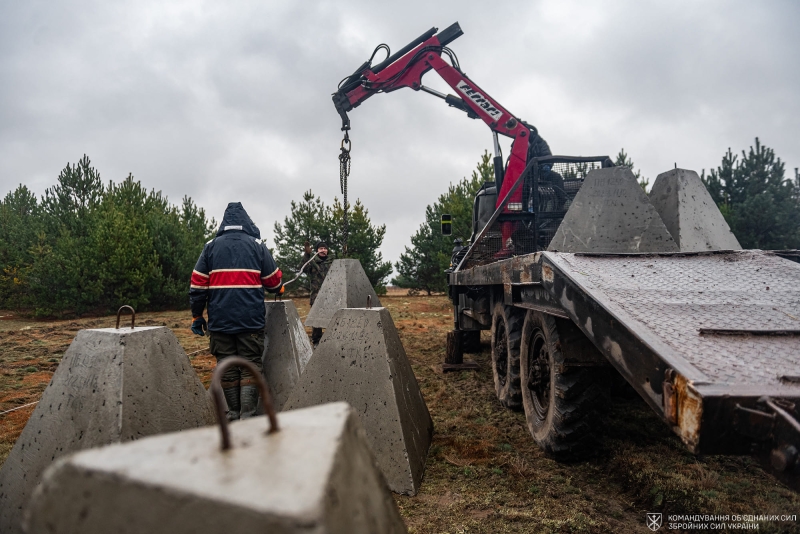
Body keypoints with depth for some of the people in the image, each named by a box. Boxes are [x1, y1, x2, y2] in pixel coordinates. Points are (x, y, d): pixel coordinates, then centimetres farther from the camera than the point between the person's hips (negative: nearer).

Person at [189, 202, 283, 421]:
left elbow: (197, 284, 5)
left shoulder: (211, 246, 8)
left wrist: (197, 316, 13)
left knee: (226, 368, 9)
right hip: (251, 320, -1)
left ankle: (232, 414, 16)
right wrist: (278, 288, 31)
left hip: (220, 320, 2)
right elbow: (274, 281, 8)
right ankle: (247, 415, 0)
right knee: (250, 366, 3)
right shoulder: (257, 245, 4)